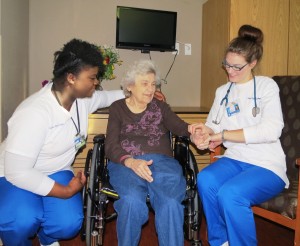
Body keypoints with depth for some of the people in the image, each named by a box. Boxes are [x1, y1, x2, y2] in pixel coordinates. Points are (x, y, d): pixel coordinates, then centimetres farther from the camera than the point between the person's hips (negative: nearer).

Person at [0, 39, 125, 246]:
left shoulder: (83, 98, -8)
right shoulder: (35, 113, -32)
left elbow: (106, 96, 18)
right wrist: (66, 191, -27)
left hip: (55, 172, 6)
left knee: (69, 223, -22)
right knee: (22, 221, -35)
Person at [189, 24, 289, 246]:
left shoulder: (267, 86, -2)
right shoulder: (223, 91, 14)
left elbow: (271, 130, -15)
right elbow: (213, 124, 12)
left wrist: (223, 135, -16)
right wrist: (206, 132, -13)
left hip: (267, 165, -4)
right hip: (235, 159, 4)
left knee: (230, 193, -31)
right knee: (205, 180, -27)